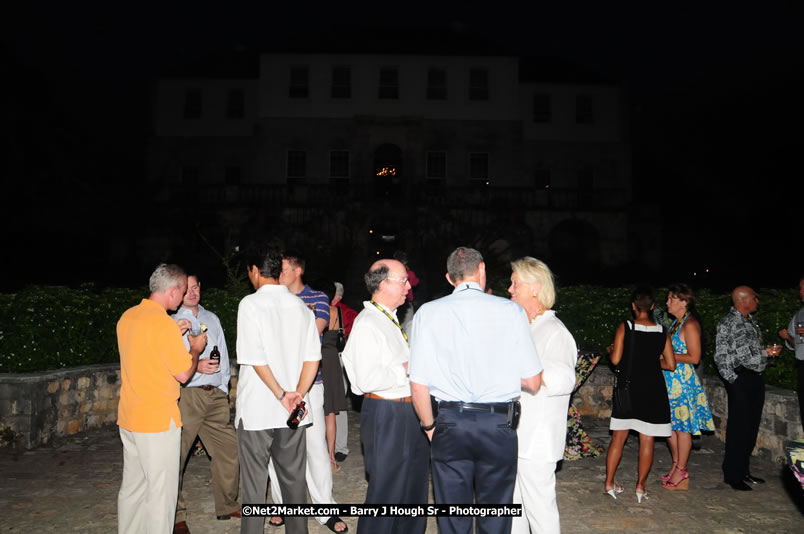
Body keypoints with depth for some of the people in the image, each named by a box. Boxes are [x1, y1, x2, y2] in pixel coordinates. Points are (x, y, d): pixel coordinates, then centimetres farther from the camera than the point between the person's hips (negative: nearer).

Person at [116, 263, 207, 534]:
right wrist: (196, 348, 1)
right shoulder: (164, 323, -20)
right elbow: (183, 374, -15)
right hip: (158, 420, -8)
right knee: (161, 491, 3)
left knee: (133, 486, 19)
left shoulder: (127, 316, 6)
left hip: (128, 418, 8)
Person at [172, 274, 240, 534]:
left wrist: (224, 389, 9)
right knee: (175, 456, -5)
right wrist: (195, 366, -20)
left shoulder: (212, 319, 16)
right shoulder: (171, 322, 3)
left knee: (229, 450, 7)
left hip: (215, 395, 4)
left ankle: (227, 505, 24)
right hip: (186, 396, -4)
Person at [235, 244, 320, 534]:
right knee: (294, 479, 15)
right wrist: (298, 395, -3)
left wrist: (282, 395, -11)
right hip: (293, 412, 5)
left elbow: (255, 358, -16)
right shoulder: (300, 305, 5)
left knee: (254, 483, 8)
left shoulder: (251, 304, -10)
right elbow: (313, 357, -1)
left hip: (257, 410, -4)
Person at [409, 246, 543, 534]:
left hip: (449, 423, 1)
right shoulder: (511, 311, -4)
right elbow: (533, 383, -2)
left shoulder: (428, 312, -3)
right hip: (499, 425, 0)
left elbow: (418, 384, -5)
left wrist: (429, 426, 10)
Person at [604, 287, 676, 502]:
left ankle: (609, 483, 14)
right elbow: (671, 364, 0)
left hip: (627, 387, 0)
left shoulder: (625, 327, -9)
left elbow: (615, 359, -12)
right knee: (647, 441, 9)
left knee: (618, 438, 9)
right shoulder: (662, 332, -2)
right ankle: (640, 486, 14)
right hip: (652, 390, 1)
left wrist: (610, 350, 9)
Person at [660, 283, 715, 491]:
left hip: (683, 380, -9)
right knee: (669, 423, 13)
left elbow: (694, 357, -18)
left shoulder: (690, 324, -14)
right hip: (670, 380, 9)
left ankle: (681, 472, 11)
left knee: (682, 426, 1)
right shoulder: (676, 323, 13)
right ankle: (676, 465, 26)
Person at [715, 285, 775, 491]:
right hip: (741, 379, -8)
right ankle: (732, 475, 7)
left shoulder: (751, 321, 15)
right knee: (738, 428, -3)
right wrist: (733, 380, -14)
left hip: (757, 379, 8)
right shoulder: (728, 322, -10)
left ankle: (743, 470, 26)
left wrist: (766, 352, 7)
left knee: (752, 427, 13)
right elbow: (721, 356, -12)